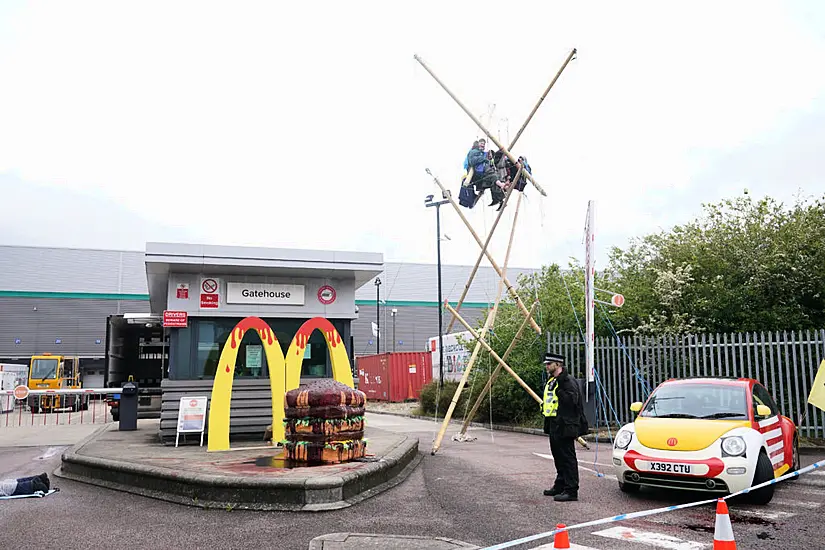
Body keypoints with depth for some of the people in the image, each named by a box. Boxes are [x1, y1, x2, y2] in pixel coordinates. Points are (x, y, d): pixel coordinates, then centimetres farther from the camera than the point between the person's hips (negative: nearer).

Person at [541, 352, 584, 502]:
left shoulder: (568, 381, -14)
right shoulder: (551, 381, 18)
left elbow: (572, 400, -25)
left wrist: (559, 389, -26)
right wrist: (544, 406, 16)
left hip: (564, 425, -11)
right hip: (553, 424, 11)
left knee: (567, 457, -8)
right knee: (558, 457, 17)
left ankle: (571, 491, -5)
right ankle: (560, 486, 28)